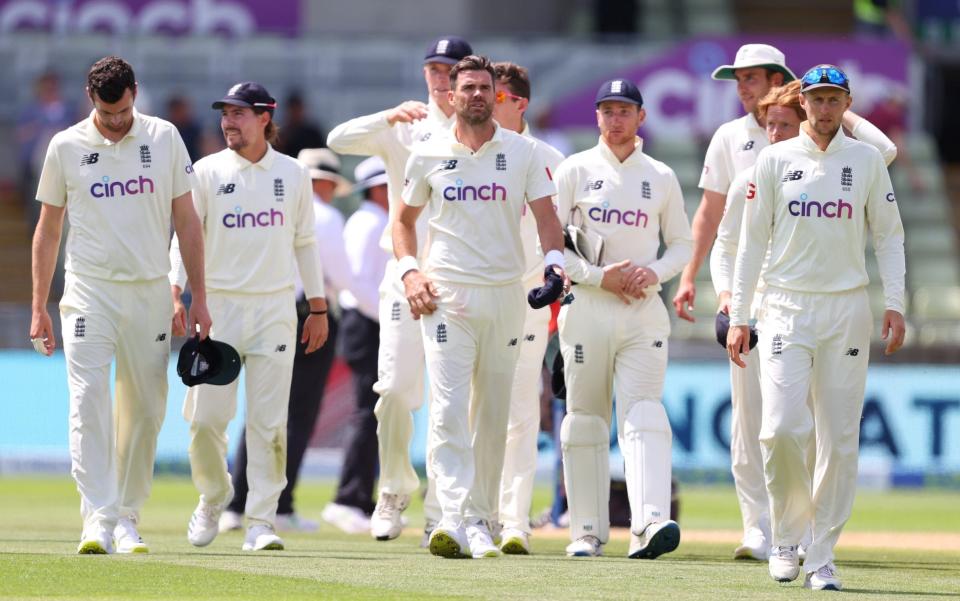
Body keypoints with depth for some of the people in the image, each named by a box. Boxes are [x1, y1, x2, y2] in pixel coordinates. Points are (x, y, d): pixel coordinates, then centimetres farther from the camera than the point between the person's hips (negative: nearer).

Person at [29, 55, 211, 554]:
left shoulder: (164, 138, 4)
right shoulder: (66, 147, 2)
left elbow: (186, 220, 8)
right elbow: (48, 229, 8)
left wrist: (198, 298, 4)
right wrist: (39, 308, 4)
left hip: (150, 292, 2)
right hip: (89, 290, -2)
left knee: (146, 410, 4)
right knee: (88, 401, -15)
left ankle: (127, 519, 16)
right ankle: (97, 521, -20)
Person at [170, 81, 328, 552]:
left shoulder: (293, 174, 8)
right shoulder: (208, 172, 3)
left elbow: (304, 243, 14)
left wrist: (318, 306, 13)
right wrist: (175, 292, -12)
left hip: (276, 307, 1)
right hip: (219, 305, -1)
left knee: (268, 423, -5)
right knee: (205, 417, -4)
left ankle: (261, 522, 0)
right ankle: (212, 499, 22)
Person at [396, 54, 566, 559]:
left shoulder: (522, 152, 6)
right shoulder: (427, 155, 6)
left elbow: (545, 214, 4)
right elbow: (404, 219, 15)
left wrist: (554, 261, -15)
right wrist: (408, 271, -1)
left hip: (506, 294, 2)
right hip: (446, 295, -2)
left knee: (493, 416, 6)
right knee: (449, 410, -15)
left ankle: (481, 517, 14)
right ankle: (458, 520, -24)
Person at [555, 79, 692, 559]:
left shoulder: (661, 178, 11)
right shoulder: (575, 170, 5)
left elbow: (683, 243, 16)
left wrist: (655, 272, -5)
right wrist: (600, 275, -12)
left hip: (644, 308, 0)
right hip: (586, 305, 0)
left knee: (643, 416, -14)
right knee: (584, 419, 3)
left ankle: (650, 523, -28)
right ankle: (588, 531, 11)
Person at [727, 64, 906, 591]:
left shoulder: (867, 161, 7)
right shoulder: (775, 160, 5)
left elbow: (888, 235, 9)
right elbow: (752, 240, 6)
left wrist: (894, 303, -3)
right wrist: (738, 316, 1)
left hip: (847, 309, 1)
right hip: (786, 307, -1)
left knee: (840, 437, -2)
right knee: (781, 428, -14)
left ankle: (821, 557, 5)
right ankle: (786, 536, 6)